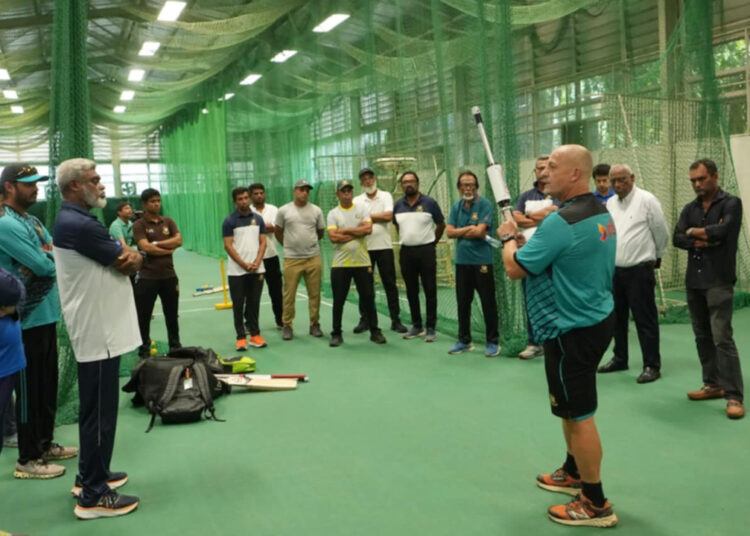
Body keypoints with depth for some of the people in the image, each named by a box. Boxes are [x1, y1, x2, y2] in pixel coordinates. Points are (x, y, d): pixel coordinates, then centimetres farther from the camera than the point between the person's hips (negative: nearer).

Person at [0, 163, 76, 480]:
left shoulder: (33, 222, 13)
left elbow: (57, 259, 9)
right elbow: (44, 266, -21)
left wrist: (49, 260, -13)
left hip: (46, 315, 9)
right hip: (27, 320, -9)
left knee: (48, 385, 18)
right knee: (30, 389, 1)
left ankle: (45, 444, 32)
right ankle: (28, 460, 14)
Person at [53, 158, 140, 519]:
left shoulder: (73, 220, 14)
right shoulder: (78, 225, -20)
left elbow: (129, 259, 9)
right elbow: (131, 263, -17)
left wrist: (126, 254, -11)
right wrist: (131, 255, 3)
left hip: (98, 328, 11)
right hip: (98, 332, -11)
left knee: (95, 409, 19)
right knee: (99, 412, -3)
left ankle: (91, 476, 32)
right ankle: (93, 496, 7)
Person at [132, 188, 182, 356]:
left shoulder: (168, 221, 8)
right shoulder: (139, 225, -5)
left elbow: (178, 240, -6)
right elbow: (145, 247, -18)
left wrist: (157, 243, -13)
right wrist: (168, 249, -9)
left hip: (169, 276, 4)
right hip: (147, 277, -4)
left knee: (172, 314, 14)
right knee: (144, 316, 5)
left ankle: (175, 346, 27)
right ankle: (144, 349, 17)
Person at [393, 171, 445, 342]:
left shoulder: (430, 203, -4)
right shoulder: (398, 205, 6)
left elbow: (441, 225, 5)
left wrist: (431, 242, 10)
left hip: (426, 251, -4)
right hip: (406, 252, 4)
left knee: (430, 290, -2)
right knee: (411, 291, 9)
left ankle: (431, 328, 5)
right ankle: (417, 326, 20)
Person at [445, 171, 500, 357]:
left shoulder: (485, 205, -7)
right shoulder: (456, 206, 10)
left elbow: (480, 231, -16)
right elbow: (449, 232, 1)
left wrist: (461, 232, -4)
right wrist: (470, 229, -10)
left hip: (482, 261, -5)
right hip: (462, 261, 5)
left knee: (488, 302, 1)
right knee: (463, 302, 12)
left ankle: (492, 342, 11)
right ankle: (464, 340, 23)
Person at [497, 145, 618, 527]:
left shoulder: (561, 221, -24)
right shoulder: (601, 213, 7)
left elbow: (515, 268, -17)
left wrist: (508, 237, 2)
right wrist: (526, 236, 8)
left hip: (572, 330, -10)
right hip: (596, 319, 10)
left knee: (579, 415, 1)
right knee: (573, 408, 23)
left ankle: (596, 504, 12)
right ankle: (574, 473, 40)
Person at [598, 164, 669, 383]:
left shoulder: (647, 200, -9)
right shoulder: (610, 203, 10)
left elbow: (662, 232, -2)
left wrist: (656, 257, 10)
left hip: (639, 269, -6)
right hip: (614, 269, 7)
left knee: (645, 319, -2)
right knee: (617, 316, 15)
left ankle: (652, 365, 7)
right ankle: (620, 359, 29)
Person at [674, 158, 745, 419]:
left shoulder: (731, 203, -3)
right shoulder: (690, 208, 13)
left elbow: (722, 230, -19)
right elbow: (677, 238, 1)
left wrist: (694, 231, -3)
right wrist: (703, 240, -14)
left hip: (719, 281, -6)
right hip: (693, 281, 6)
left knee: (722, 337, -10)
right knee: (702, 336, 11)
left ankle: (734, 396, -7)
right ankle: (713, 384, 23)